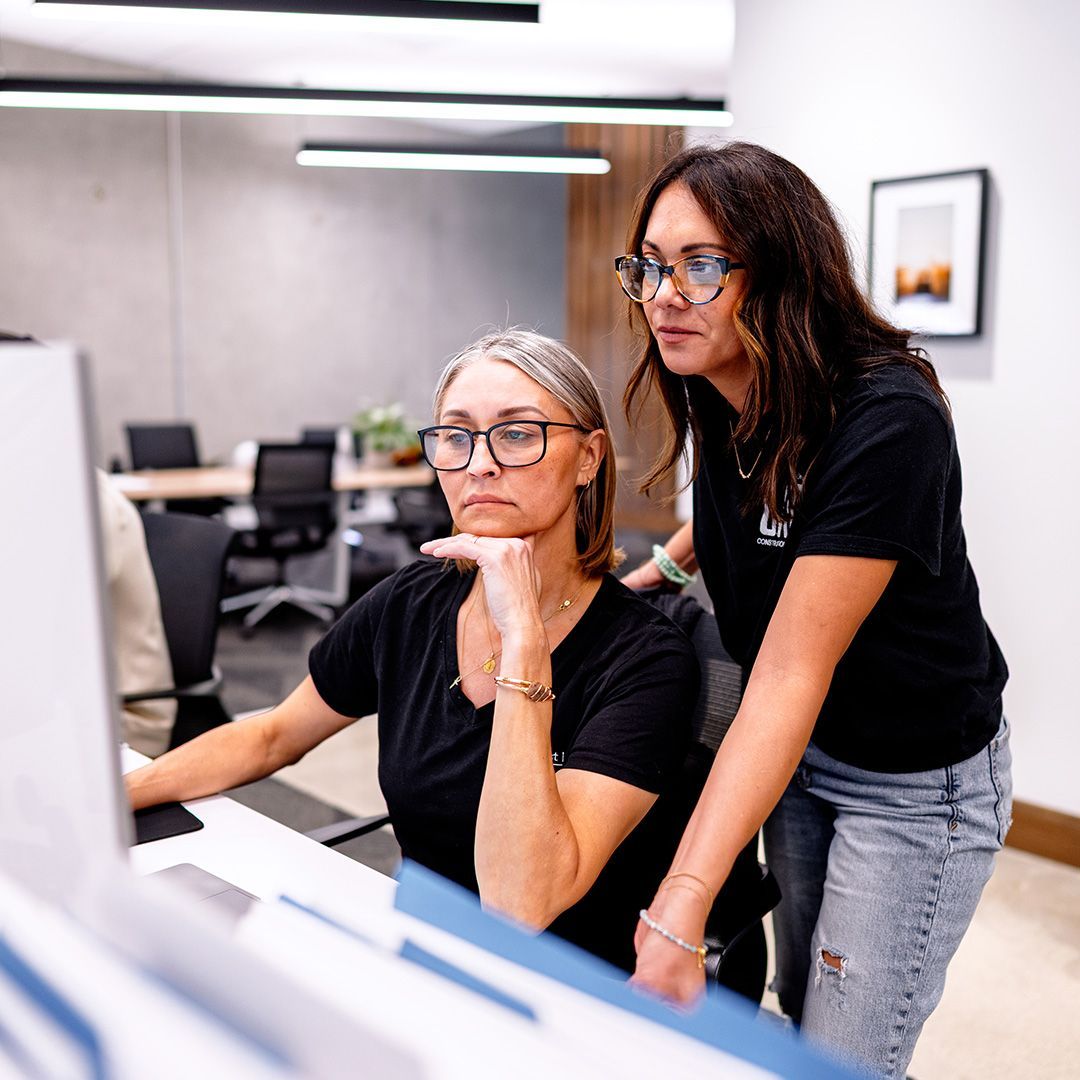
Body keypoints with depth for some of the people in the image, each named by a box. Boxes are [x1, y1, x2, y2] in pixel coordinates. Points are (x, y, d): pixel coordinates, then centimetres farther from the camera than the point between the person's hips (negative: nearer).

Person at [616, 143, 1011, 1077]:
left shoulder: (887, 423, -31)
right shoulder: (722, 395, -8)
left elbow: (791, 675, -36)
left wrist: (681, 911, -39)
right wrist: (661, 565, 3)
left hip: (914, 781, -7)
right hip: (799, 752, 7)